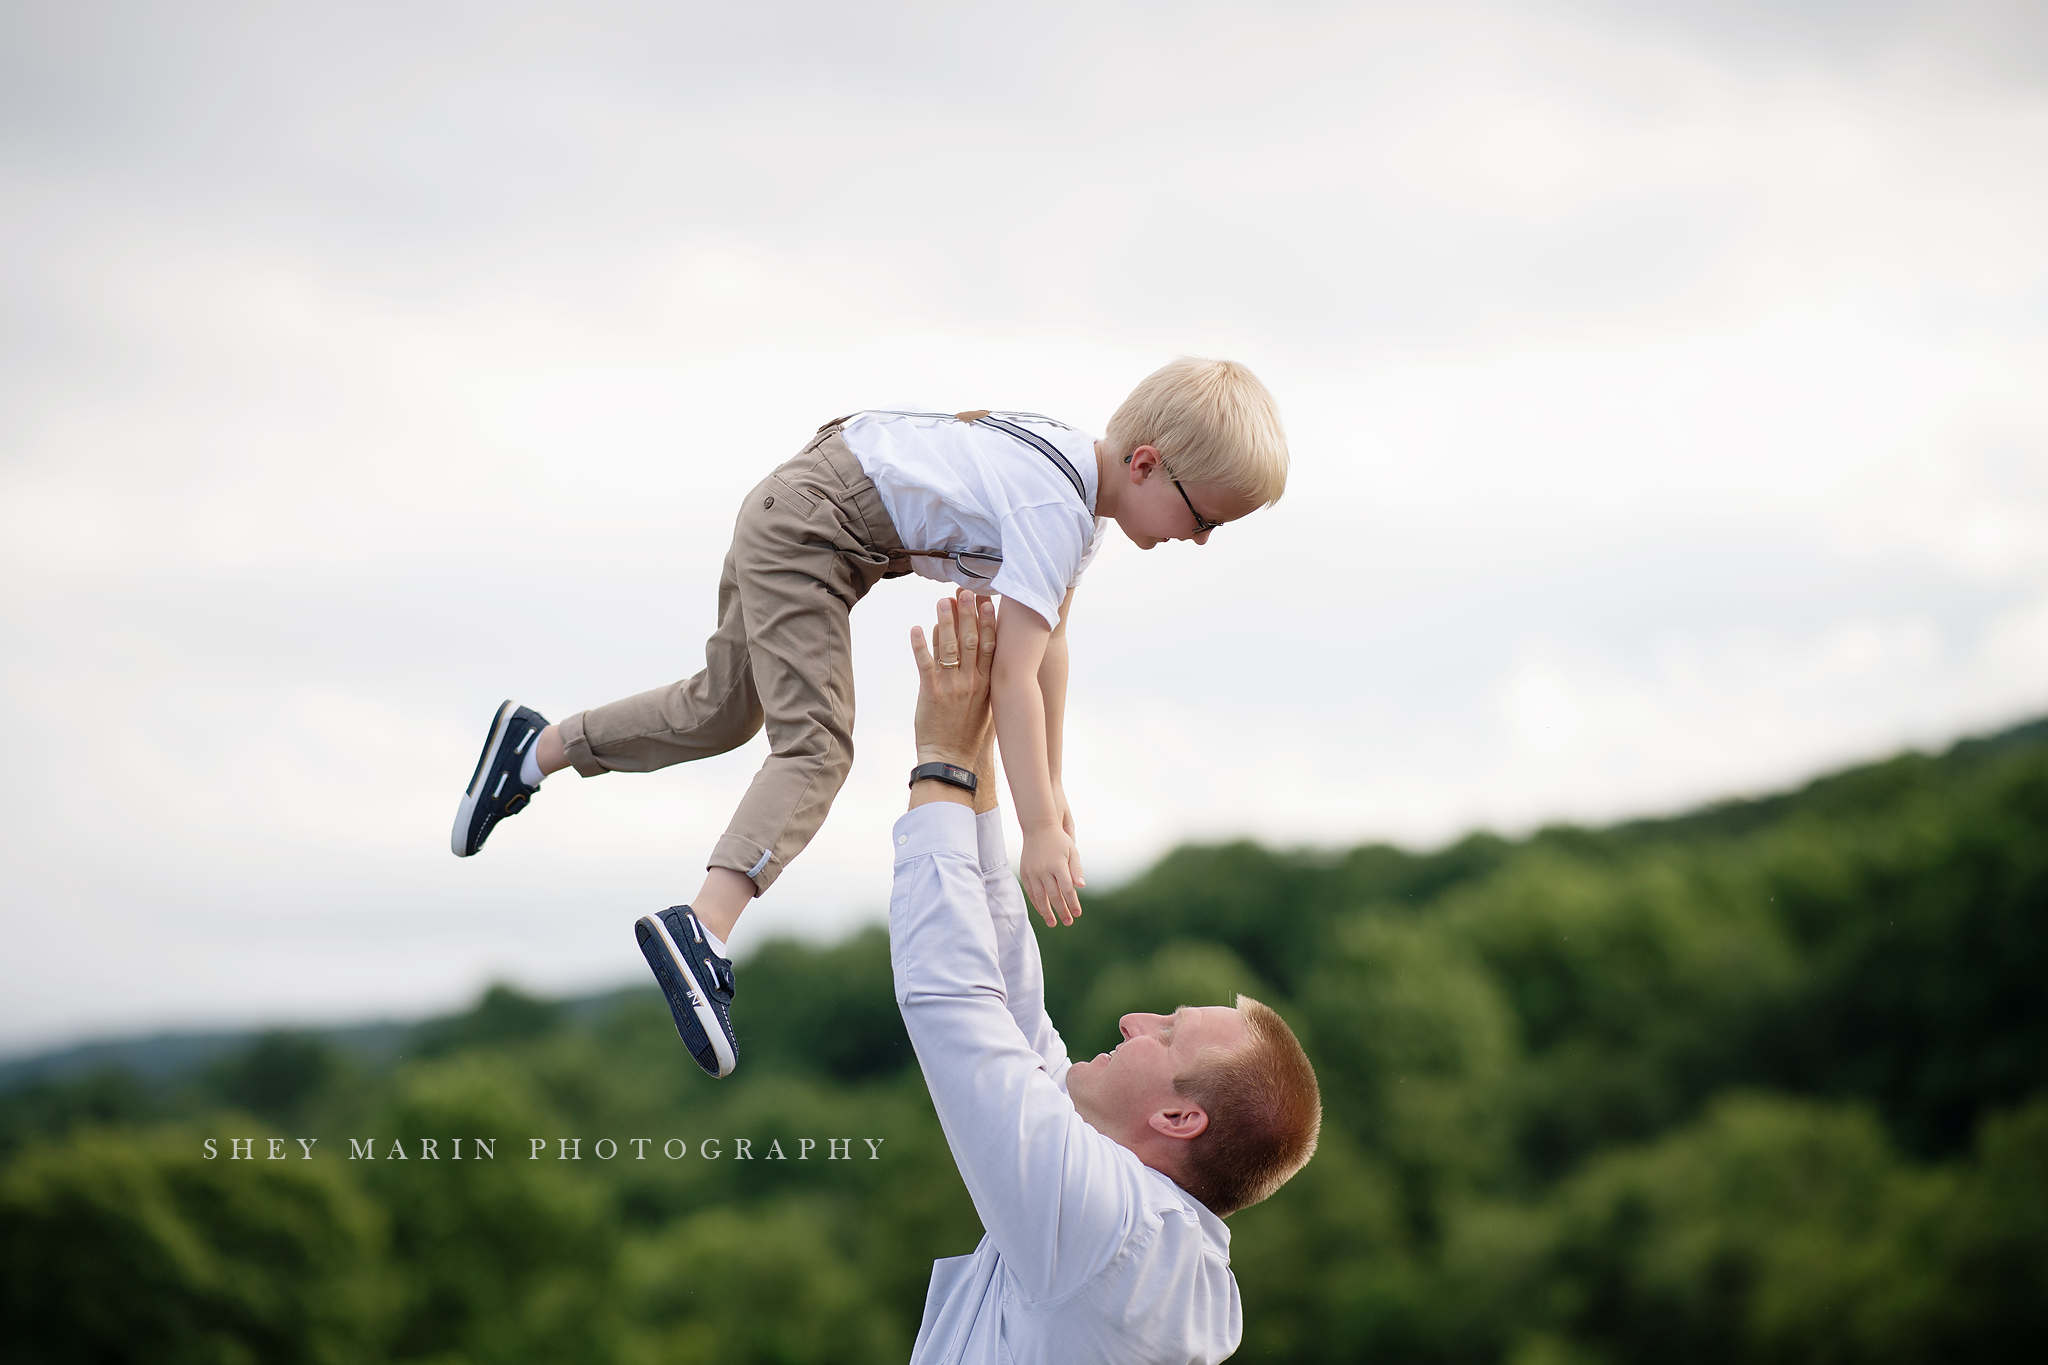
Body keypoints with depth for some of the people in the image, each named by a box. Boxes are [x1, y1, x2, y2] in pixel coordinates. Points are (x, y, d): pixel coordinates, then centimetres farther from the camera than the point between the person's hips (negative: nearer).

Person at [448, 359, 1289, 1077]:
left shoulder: (1085, 484, 3)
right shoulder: (1055, 511, -27)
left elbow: (1050, 641, 12)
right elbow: (1014, 675, -32)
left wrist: (1050, 787, 16)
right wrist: (1039, 829, -33)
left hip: (792, 520, 10)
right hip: (807, 525, -10)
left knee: (722, 713, 21)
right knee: (815, 747, -22)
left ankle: (536, 750, 36)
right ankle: (704, 929, -38)